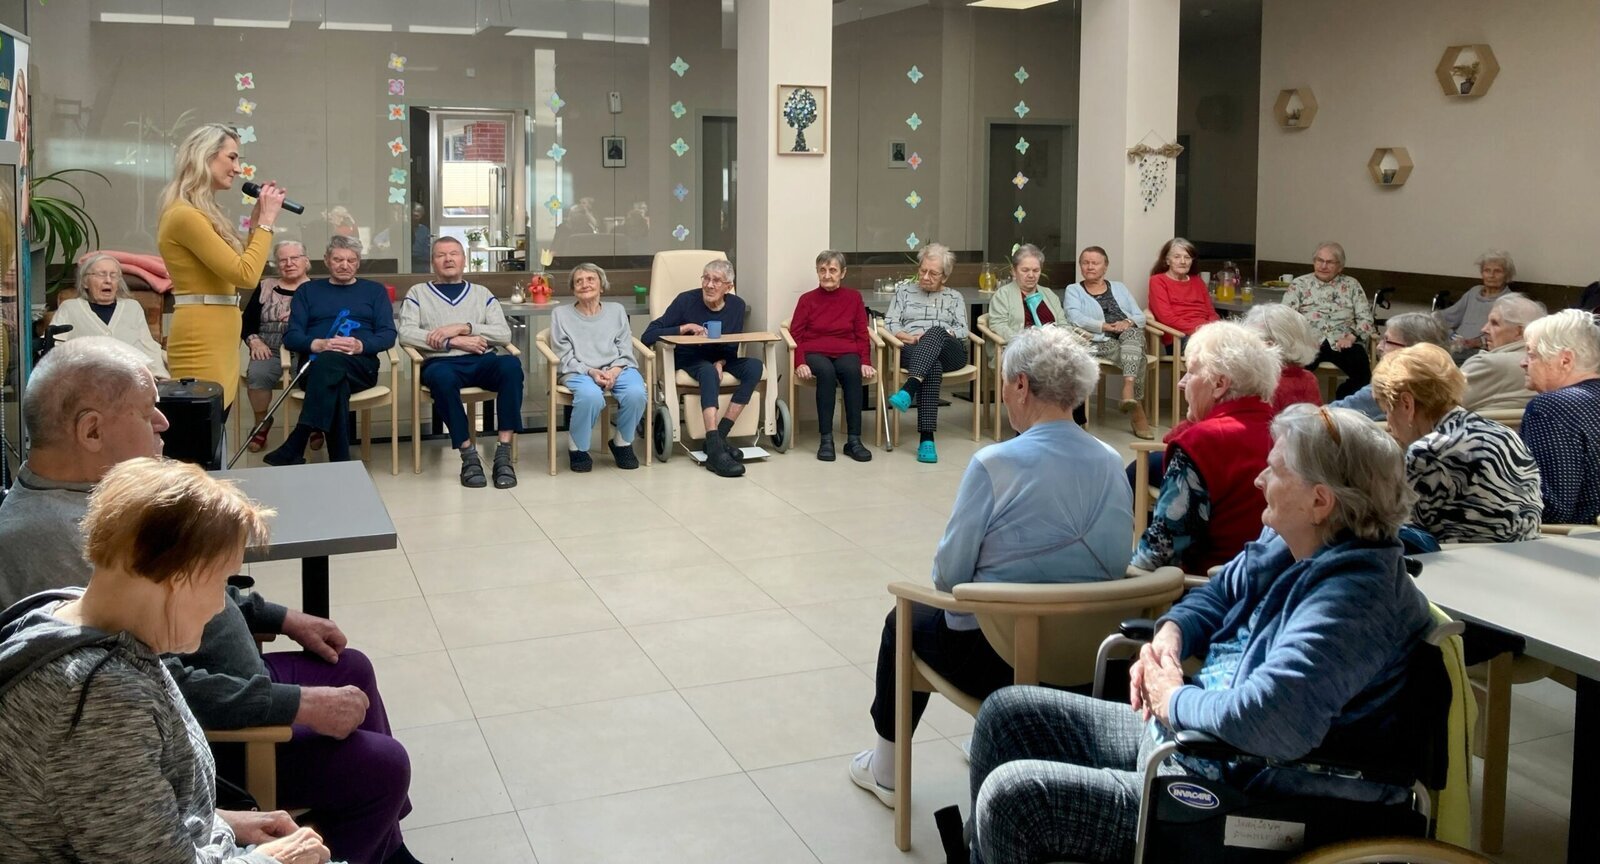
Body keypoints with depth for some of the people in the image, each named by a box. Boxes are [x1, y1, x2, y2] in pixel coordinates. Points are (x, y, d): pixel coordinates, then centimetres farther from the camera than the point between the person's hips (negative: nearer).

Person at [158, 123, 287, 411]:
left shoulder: (202, 213, 17)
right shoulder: (185, 215, -13)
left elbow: (236, 271, 20)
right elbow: (245, 274, -19)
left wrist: (255, 224, 15)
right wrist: (265, 222, -8)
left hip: (218, 342, 10)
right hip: (201, 342, -10)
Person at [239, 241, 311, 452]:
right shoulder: (265, 287, 17)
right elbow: (247, 323, 15)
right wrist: (254, 341, -3)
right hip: (270, 351, 2)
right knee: (257, 373, -32)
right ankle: (261, 424, -5)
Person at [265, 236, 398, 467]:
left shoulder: (375, 291, 21)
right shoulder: (308, 290, 22)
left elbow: (388, 334, 9)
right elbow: (291, 336, 10)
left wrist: (360, 345, -14)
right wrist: (318, 345, -14)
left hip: (361, 366, -1)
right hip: (315, 367, 1)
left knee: (329, 362, -39)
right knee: (336, 386, -40)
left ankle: (294, 449, -45)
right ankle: (340, 463, -43)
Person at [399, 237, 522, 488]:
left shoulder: (482, 293, 21)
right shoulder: (418, 293, 17)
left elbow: (504, 334, 6)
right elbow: (406, 333, -1)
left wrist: (462, 328, -8)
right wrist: (454, 342, -9)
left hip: (482, 361, 2)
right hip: (441, 362, -2)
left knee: (510, 364, -33)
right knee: (442, 376, -39)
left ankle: (503, 452, -31)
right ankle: (468, 455, -29)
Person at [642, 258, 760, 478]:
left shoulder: (736, 305, 1)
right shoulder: (686, 300, -10)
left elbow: (732, 348, 7)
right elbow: (648, 336, -16)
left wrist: (721, 363, -16)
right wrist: (686, 328, -24)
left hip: (719, 361, 4)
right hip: (688, 361, -4)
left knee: (755, 366, -25)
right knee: (708, 371, -38)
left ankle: (719, 435, -25)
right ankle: (715, 450, -47)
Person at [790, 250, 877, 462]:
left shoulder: (854, 298, 15)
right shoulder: (807, 299, 11)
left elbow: (862, 335, 11)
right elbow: (795, 335, 5)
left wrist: (866, 362, -5)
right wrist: (800, 363, -12)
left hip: (846, 352, 1)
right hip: (815, 353, -1)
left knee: (852, 371, -35)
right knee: (826, 371, -36)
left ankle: (854, 440, -33)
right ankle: (826, 439, -34)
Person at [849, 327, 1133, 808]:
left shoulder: (996, 464, -22)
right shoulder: (1111, 463, -4)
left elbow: (949, 573, -16)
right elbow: (1114, 563, 8)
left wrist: (947, 586, 9)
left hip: (997, 658, -5)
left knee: (907, 621, 25)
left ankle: (885, 770, 40)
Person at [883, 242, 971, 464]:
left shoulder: (955, 297, 23)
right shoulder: (904, 292, 24)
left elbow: (962, 330, 9)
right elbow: (890, 323, 12)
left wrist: (934, 334, -11)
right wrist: (908, 336, -10)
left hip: (949, 352, 1)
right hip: (912, 351, -1)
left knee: (935, 332, -38)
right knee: (932, 367, -40)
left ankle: (909, 389, -58)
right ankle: (927, 437, -54)